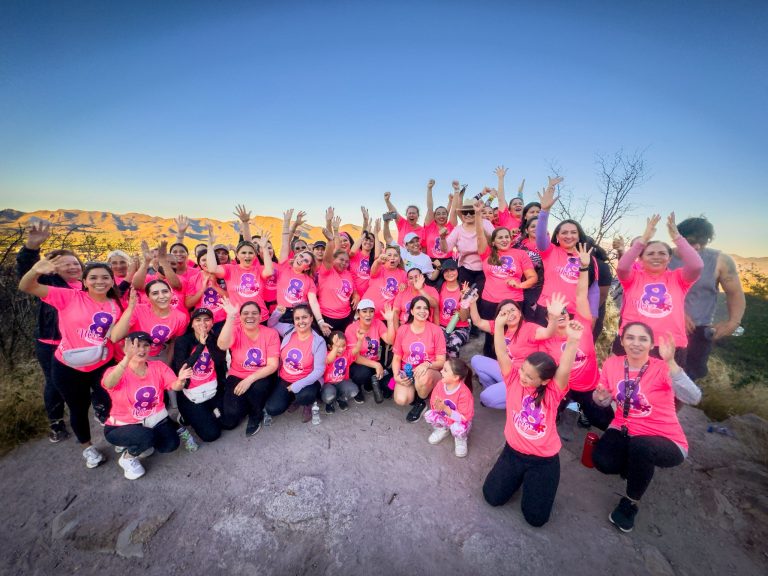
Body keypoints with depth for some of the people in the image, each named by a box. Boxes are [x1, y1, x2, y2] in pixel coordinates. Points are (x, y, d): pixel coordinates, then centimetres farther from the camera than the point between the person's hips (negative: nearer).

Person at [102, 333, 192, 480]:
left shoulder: (158, 367, -7)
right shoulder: (116, 371, -17)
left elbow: (175, 386, -18)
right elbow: (109, 384, -42)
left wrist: (180, 380, -45)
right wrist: (127, 358, -60)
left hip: (154, 419, 4)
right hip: (122, 425, -4)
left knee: (171, 444, -16)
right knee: (146, 437, -33)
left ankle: (140, 445, 17)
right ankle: (127, 457, 3)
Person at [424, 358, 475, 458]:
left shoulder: (464, 393, -31)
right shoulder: (440, 384, -19)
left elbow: (464, 417, -28)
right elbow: (433, 405, -9)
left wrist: (445, 408, -37)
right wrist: (437, 407, -34)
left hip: (460, 421, -4)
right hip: (444, 417, 4)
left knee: (458, 428, -35)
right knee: (428, 415, -22)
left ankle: (461, 440, 4)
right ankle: (442, 429, 12)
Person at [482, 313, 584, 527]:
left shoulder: (552, 392, -18)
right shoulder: (514, 380, -13)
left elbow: (564, 371, -38)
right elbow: (502, 355, -25)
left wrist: (573, 341, -55)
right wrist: (499, 326, -38)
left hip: (544, 460, -2)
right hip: (513, 452, 2)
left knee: (536, 517, 1)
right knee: (492, 496, 5)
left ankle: (533, 481, 30)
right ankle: (520, 476, 32)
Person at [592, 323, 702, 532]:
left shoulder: (661, 369, -19)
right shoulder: (612, 364, -8)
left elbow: (693, 398, -38)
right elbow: (604, 400, 4)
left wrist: (670, 362, -46)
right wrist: (600, 396, -20)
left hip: (665, 441, -3)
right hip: (625, 431, 3)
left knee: (640, 446, -36)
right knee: (602, 460, -23)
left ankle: (630, 503, -6)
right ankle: (637, 467, 17)